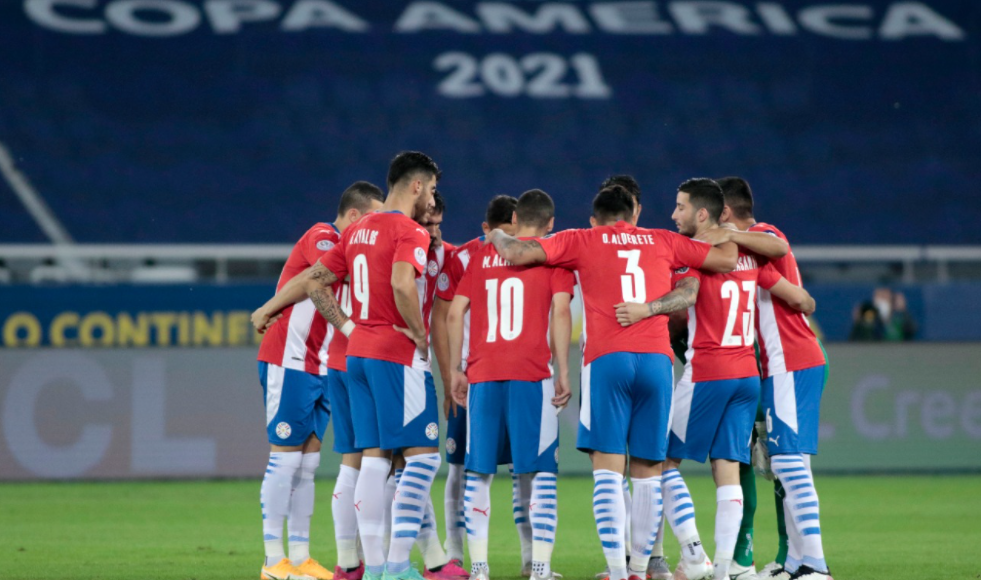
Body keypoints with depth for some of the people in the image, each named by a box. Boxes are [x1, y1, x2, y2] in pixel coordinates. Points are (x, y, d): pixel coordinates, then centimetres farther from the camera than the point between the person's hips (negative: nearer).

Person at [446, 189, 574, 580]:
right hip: (532, 375, -3)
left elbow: (455, 314, 10)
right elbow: (560, 312, -7)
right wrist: (563, 372, -5)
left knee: (478, 473, 8)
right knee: (543, 471, 1)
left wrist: (455, 370, 15)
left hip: (482, 376, 3)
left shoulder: (481, 257, 15)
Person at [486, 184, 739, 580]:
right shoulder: (663, 242, 19)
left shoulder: (581, 241, 12)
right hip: (656, 359, 2)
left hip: (607, 359, -2)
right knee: (648, 469, 8)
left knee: (608, 466, -5)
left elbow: (516, 254, 5)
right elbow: (726, 259, 24)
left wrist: (497, 236, 27)